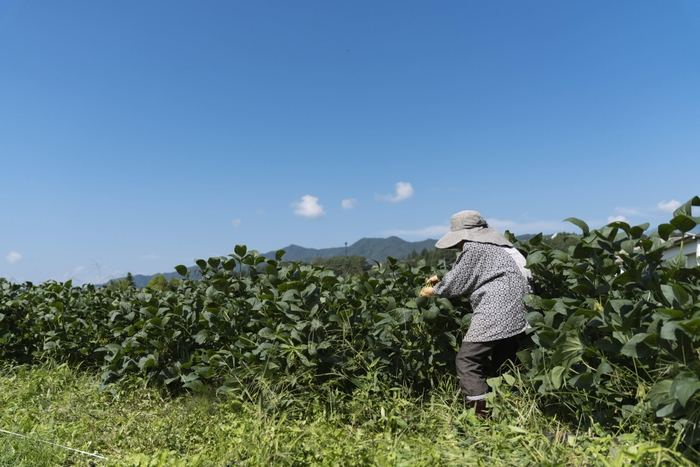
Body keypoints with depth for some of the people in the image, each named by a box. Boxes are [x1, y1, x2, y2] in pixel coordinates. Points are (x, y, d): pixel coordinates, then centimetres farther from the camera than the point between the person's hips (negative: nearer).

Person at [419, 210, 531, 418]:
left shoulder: (474, 248, -9)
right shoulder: (491, 244, 20)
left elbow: (457, 282, -4)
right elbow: (465, 278, 27)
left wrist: (434, 290, 11)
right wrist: (441, 280, 26)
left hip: (497, 309, -11)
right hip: (515, 308, 11)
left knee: (467, 359, -6)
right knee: (503, 362, 18)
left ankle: (480, 412, -7)